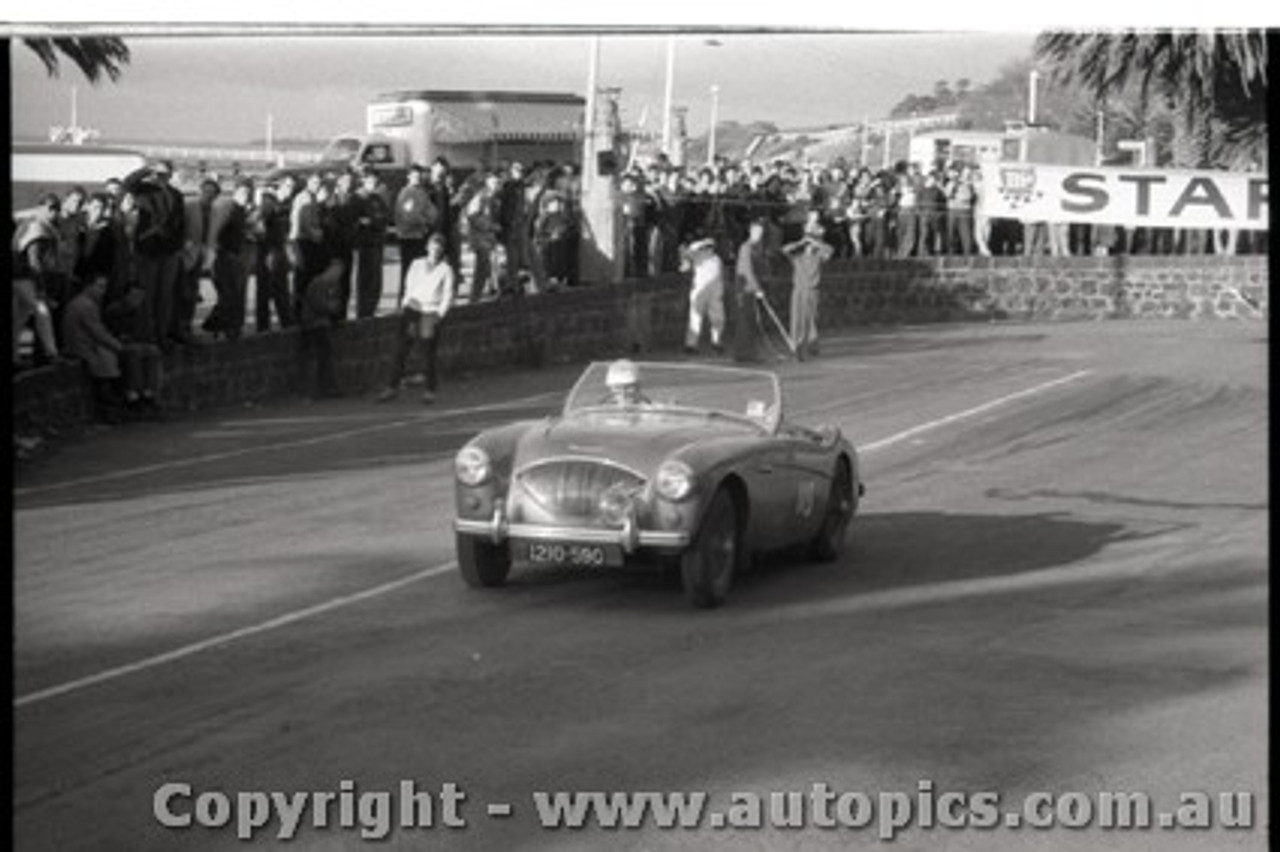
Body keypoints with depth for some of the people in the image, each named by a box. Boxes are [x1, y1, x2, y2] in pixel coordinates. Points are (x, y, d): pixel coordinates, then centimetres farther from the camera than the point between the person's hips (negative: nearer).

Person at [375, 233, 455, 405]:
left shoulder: (445, 270, 5)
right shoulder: (417, 265, 13)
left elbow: (448, 295, 3)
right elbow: (408, 286, 15)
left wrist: (440, 313, -7)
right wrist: (404, 304, 2)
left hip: (431, 313, -2)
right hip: (412, 308, 2)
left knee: (430, 353, -3)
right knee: (401, 350, -3)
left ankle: (430, 391, 5)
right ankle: (392, 387, -1)